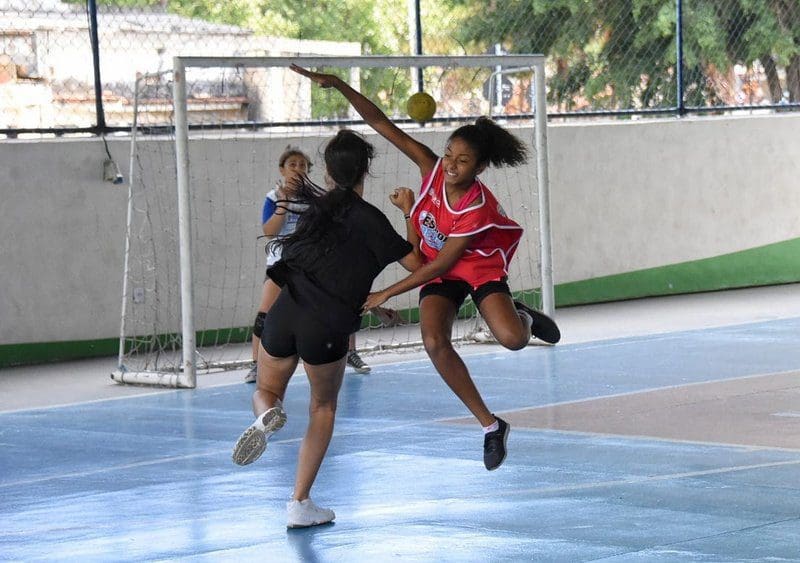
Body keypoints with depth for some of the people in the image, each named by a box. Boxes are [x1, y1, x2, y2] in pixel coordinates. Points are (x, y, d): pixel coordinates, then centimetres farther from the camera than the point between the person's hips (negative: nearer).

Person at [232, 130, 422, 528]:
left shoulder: (318, 207, 15)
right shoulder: (368, 218, -2)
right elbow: (415, 263, -1)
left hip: (285, 312, 3)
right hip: (328, 327, -3)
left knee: (265, 391, 25)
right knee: (323, 407, 20)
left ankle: (266, 415, -14)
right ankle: (300, 503, 14)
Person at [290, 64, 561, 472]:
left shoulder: (478, 208, -30)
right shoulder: (432, 170, -19)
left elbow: (442, 264, -27)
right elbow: (382, 124, -20)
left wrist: (386, 294, -26)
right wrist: (338, 86, -30)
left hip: (480, 267, -4)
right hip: (436, 270, 4)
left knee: (512, 339, -28)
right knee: (434, 343, -22)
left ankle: (524, 318, 14)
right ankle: (490, 426, -8)